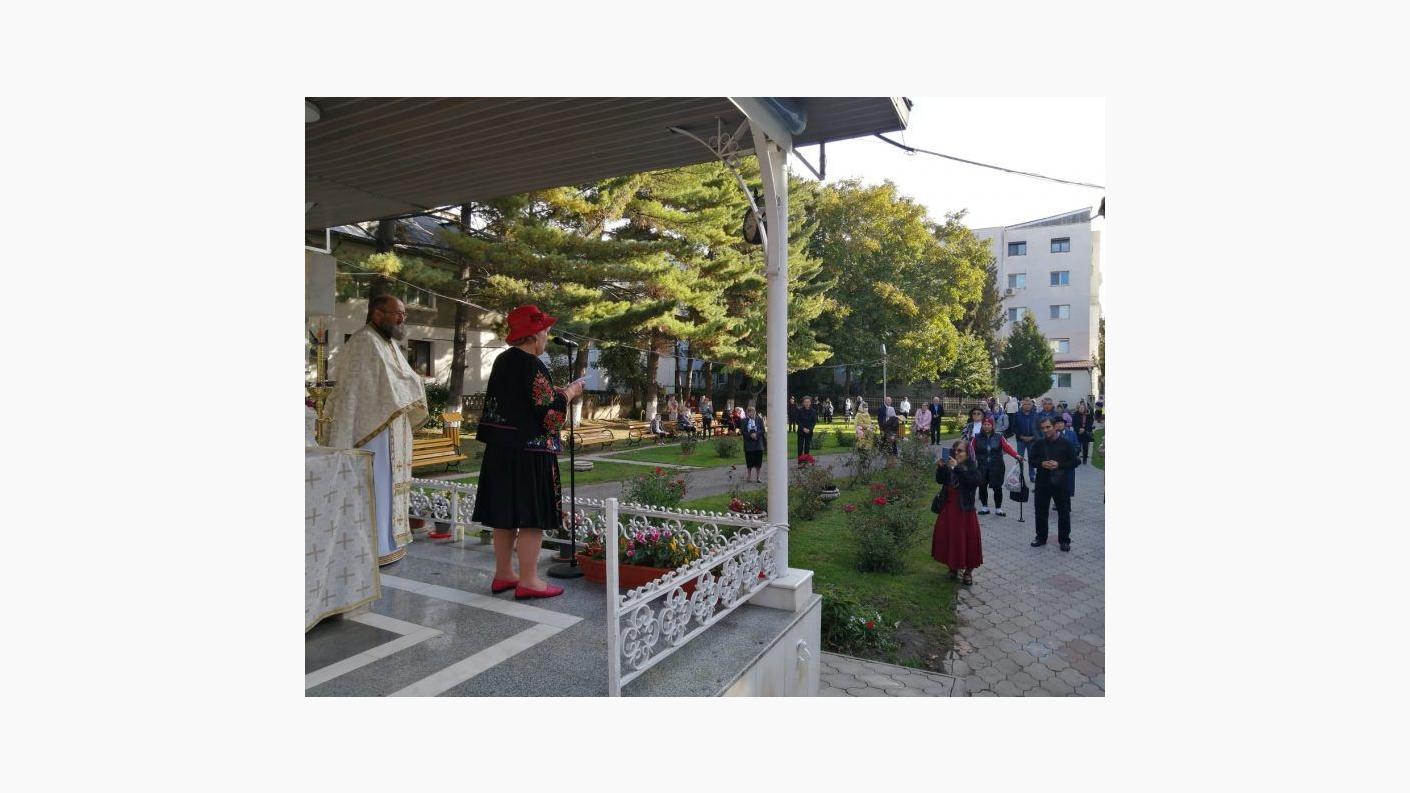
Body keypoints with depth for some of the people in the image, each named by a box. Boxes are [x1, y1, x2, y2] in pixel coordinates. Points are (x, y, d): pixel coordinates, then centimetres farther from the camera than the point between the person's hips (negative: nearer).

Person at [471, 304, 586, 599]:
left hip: (500, 449, 9)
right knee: (532, 516, -1)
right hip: (529, 451, -9)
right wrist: (569, 392, 0)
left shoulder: (502, 361, 9)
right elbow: (549, 411, -17)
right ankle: (528, 581, 5)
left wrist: (558, 392, 20)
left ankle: (503, 574, 24)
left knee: (506, 513, 14)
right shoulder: (532, 366, -17)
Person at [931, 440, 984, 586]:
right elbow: (939, 480, -4)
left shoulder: (972, 468, -7)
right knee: (949, 539, 11)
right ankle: (953, 567, 29)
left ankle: (968, 571, 18)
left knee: (966, 540, 2)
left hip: (965, 510, -4)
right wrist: (941, 468, -21)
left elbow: (973, 481, -26)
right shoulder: (949, 466, 6)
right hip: (948, 509, 4)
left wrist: (957, 468, -30)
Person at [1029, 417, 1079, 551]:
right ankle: (1041, 537, 24)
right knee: (1040, 511, 10)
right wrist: (1041, 463, -13)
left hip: (1060, 483, -2)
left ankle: (1064, 540, 17)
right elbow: (1031, 460, 5)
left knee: (1064, 512, 4)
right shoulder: (1038, 443, 3)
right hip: (1042, 483, 2)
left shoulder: (1065, 443, -4)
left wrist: (1059, 465, -17)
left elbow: (1074, 462, -4)